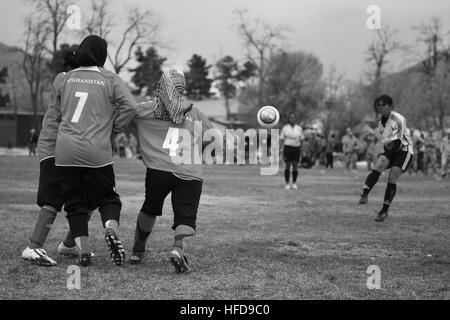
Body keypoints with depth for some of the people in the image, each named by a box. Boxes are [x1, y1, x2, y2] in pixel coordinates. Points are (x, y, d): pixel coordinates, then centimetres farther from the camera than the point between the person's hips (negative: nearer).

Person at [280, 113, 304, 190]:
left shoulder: (299, 128, 6)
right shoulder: (285, 128, 1)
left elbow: (301, 139, 10)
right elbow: (282, 139, 0)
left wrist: (300, 151, 5)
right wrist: (282, 150, -8)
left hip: (296, 148, 2)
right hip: (287, 148, -2)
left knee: (295, 166, -1)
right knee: (287, 166, -3)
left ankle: (294, 184, 7)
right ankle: (287, 184, 3)